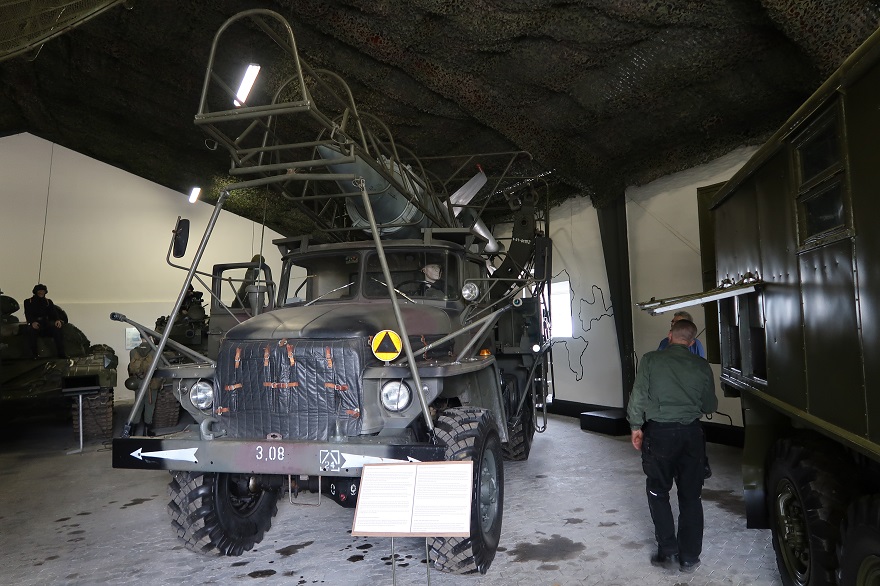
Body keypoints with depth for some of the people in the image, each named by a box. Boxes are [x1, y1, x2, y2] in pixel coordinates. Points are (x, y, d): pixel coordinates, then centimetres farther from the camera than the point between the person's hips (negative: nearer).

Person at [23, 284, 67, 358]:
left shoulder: (48, 301, 20)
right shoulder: (28, 302, 12)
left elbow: (54, 312, 5)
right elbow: (28, 314, -4)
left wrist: (58, 320, -19)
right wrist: (32, 322, -27)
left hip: (46, 323, 2)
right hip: (34, 324, -2)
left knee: (56, 327, -29)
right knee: (31, 330, -37)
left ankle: (61, 353, -34)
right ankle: (35, 354, -32)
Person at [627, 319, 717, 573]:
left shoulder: (651, 360, -6)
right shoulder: (702, 366, 1)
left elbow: (638, 395, -9)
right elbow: (710, 406, 9)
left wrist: (636, 426, 2)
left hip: (659, 432, -2)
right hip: (691, 433, 3)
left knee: (658, 492, 13)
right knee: (690, 496, 13)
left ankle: (667, 551, 12)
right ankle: (689, 557, 19)